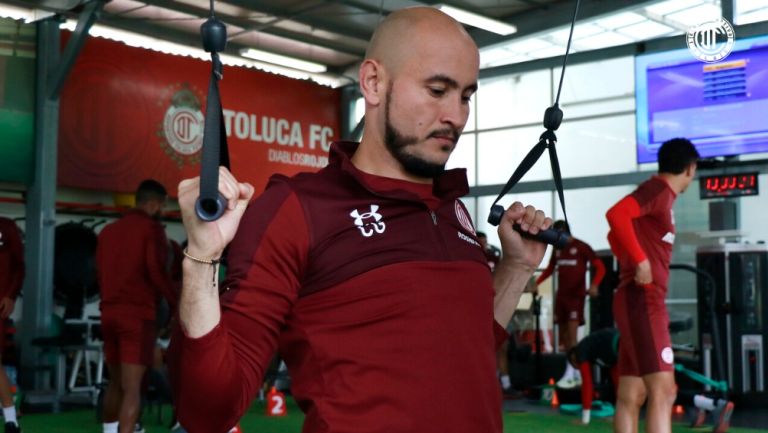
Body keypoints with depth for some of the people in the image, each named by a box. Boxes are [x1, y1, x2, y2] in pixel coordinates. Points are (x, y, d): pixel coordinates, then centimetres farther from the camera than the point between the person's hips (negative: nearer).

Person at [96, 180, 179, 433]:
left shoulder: (108, 231, 16)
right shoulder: (152, 228, -5)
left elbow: (101, 272, 18)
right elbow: (157, 271, -14)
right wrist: (178, 302, -5)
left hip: (109, 313, 7)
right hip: (138, 314, -7)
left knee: (116, 382, 20)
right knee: (132, 387, -9)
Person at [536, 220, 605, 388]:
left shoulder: (581, 247, -8)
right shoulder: (557, 249, 10)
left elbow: (600, 267, -11)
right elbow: (549, 269, 22)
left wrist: (594, 284, -28)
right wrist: (535, 283, 8)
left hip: (576, 296, -7)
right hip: (561, 296, 7)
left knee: (572, 334, -13)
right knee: (563, 335, 7)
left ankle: (570, 375, -14)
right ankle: (576, 374, 16)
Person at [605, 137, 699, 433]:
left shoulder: (660, 194, 21)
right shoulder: (660, 189, -7)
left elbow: (615, 236, 31)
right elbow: (616, 214, -25)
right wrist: (641, 261, -21)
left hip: (640, 302, 10)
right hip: (643, 301, -10)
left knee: (630, 397, 6)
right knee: (662, 391, -16)